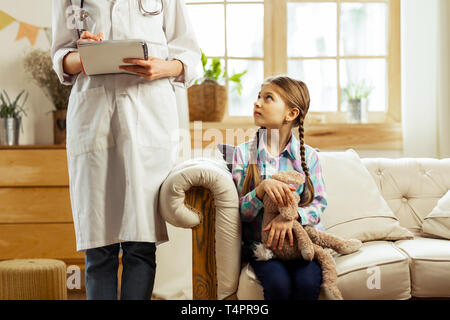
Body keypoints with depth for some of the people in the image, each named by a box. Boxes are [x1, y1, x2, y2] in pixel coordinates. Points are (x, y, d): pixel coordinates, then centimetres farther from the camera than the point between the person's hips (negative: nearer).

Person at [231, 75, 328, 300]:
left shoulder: (308, 155, 6)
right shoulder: (244, 153, 3)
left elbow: (318, 204, 0)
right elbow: (238, 210, -4)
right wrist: (262, 188, -23)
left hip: (301, 239, 1)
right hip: (260, 243, -1)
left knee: (306, 282, -28)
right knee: (279, 283, -28)